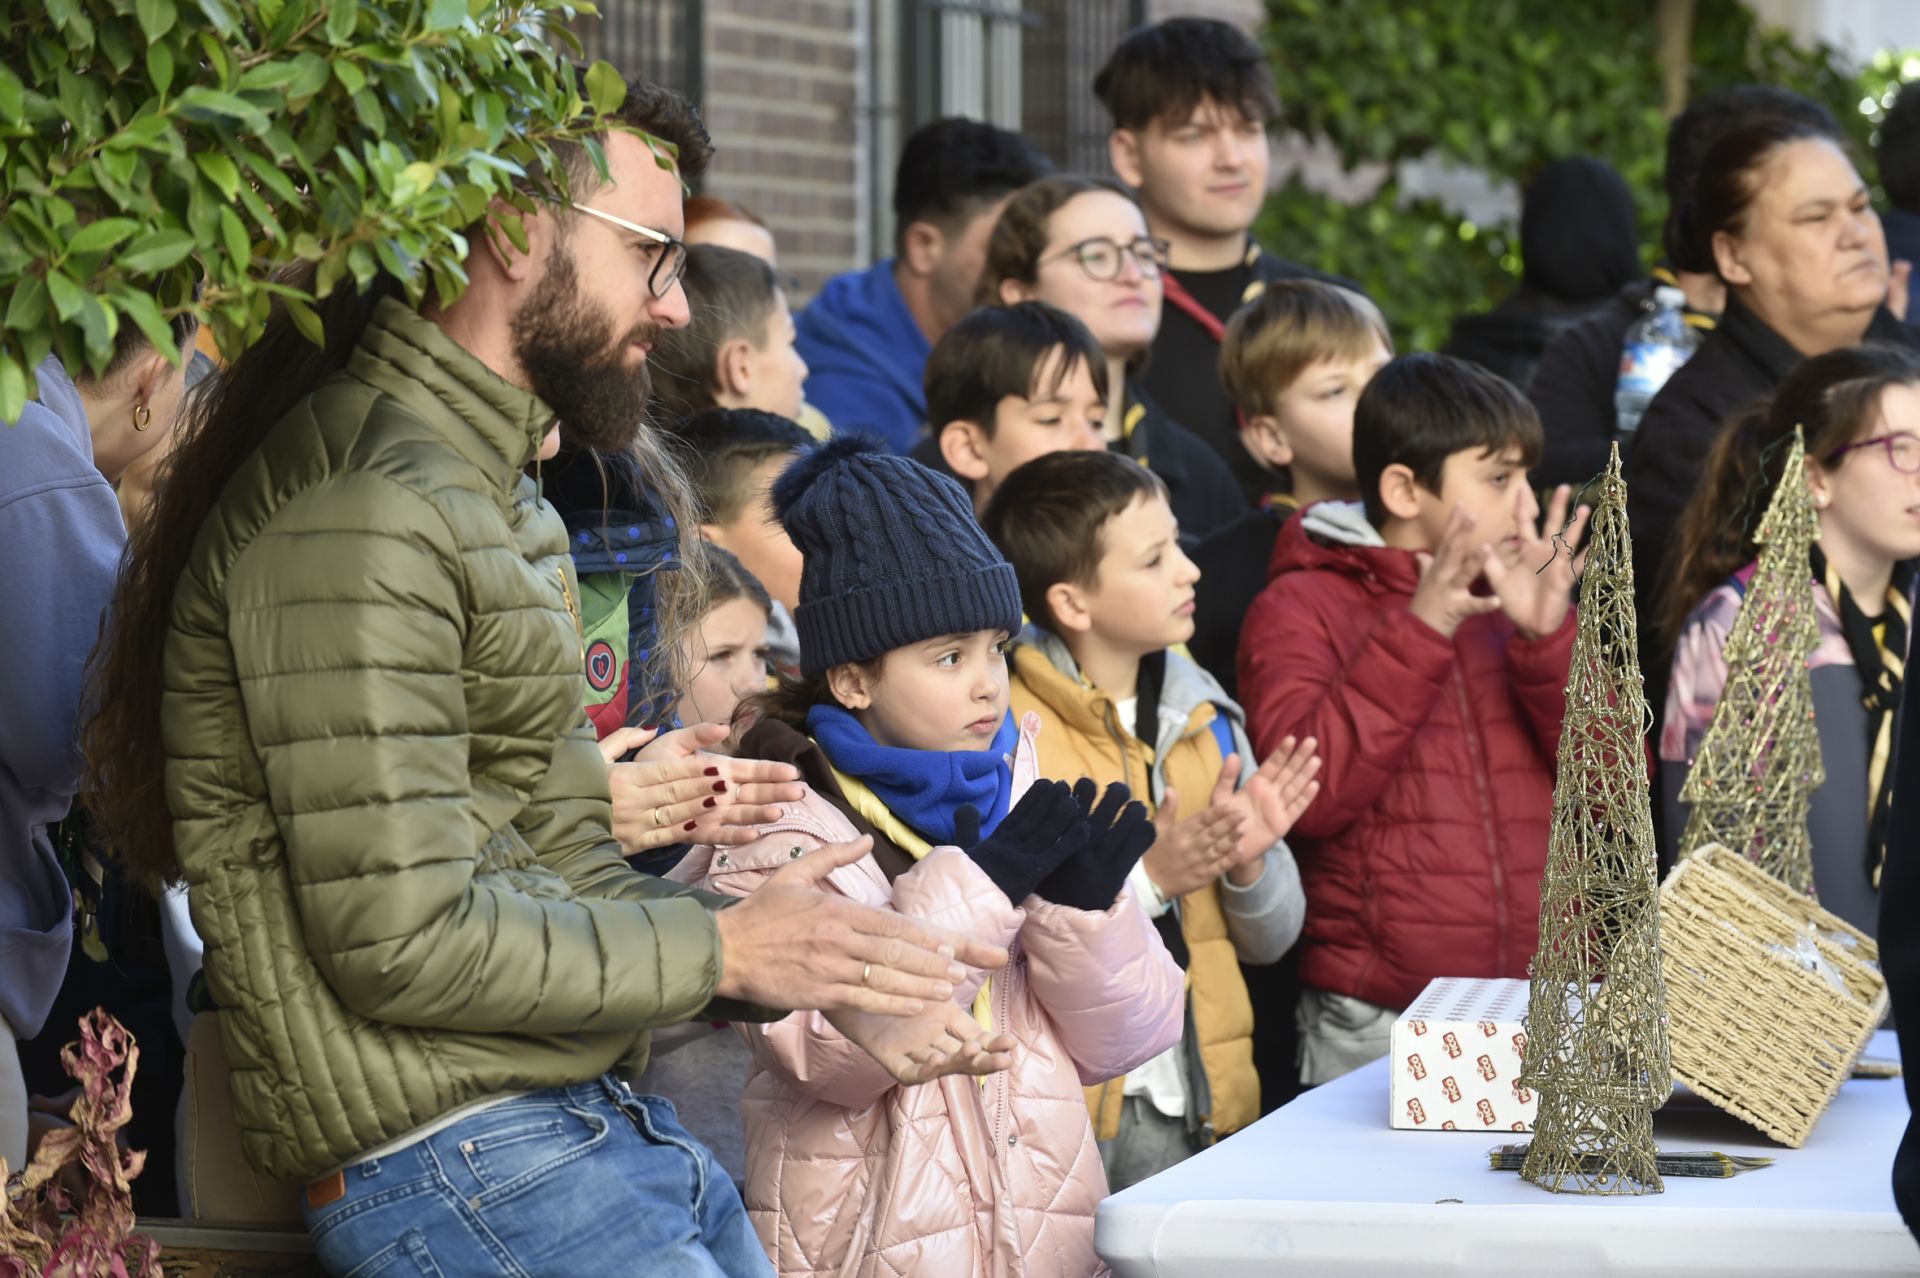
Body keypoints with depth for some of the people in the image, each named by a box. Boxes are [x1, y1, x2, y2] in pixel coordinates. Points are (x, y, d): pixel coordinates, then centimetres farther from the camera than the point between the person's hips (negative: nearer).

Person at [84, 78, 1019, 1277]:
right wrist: (723, 950, -11)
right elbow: (403, 939, -21)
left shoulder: (504, 501, 19)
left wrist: (835, 980, 2)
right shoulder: (362, 506, -16)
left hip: (603, 1121, 10)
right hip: (455, 1165, -10)